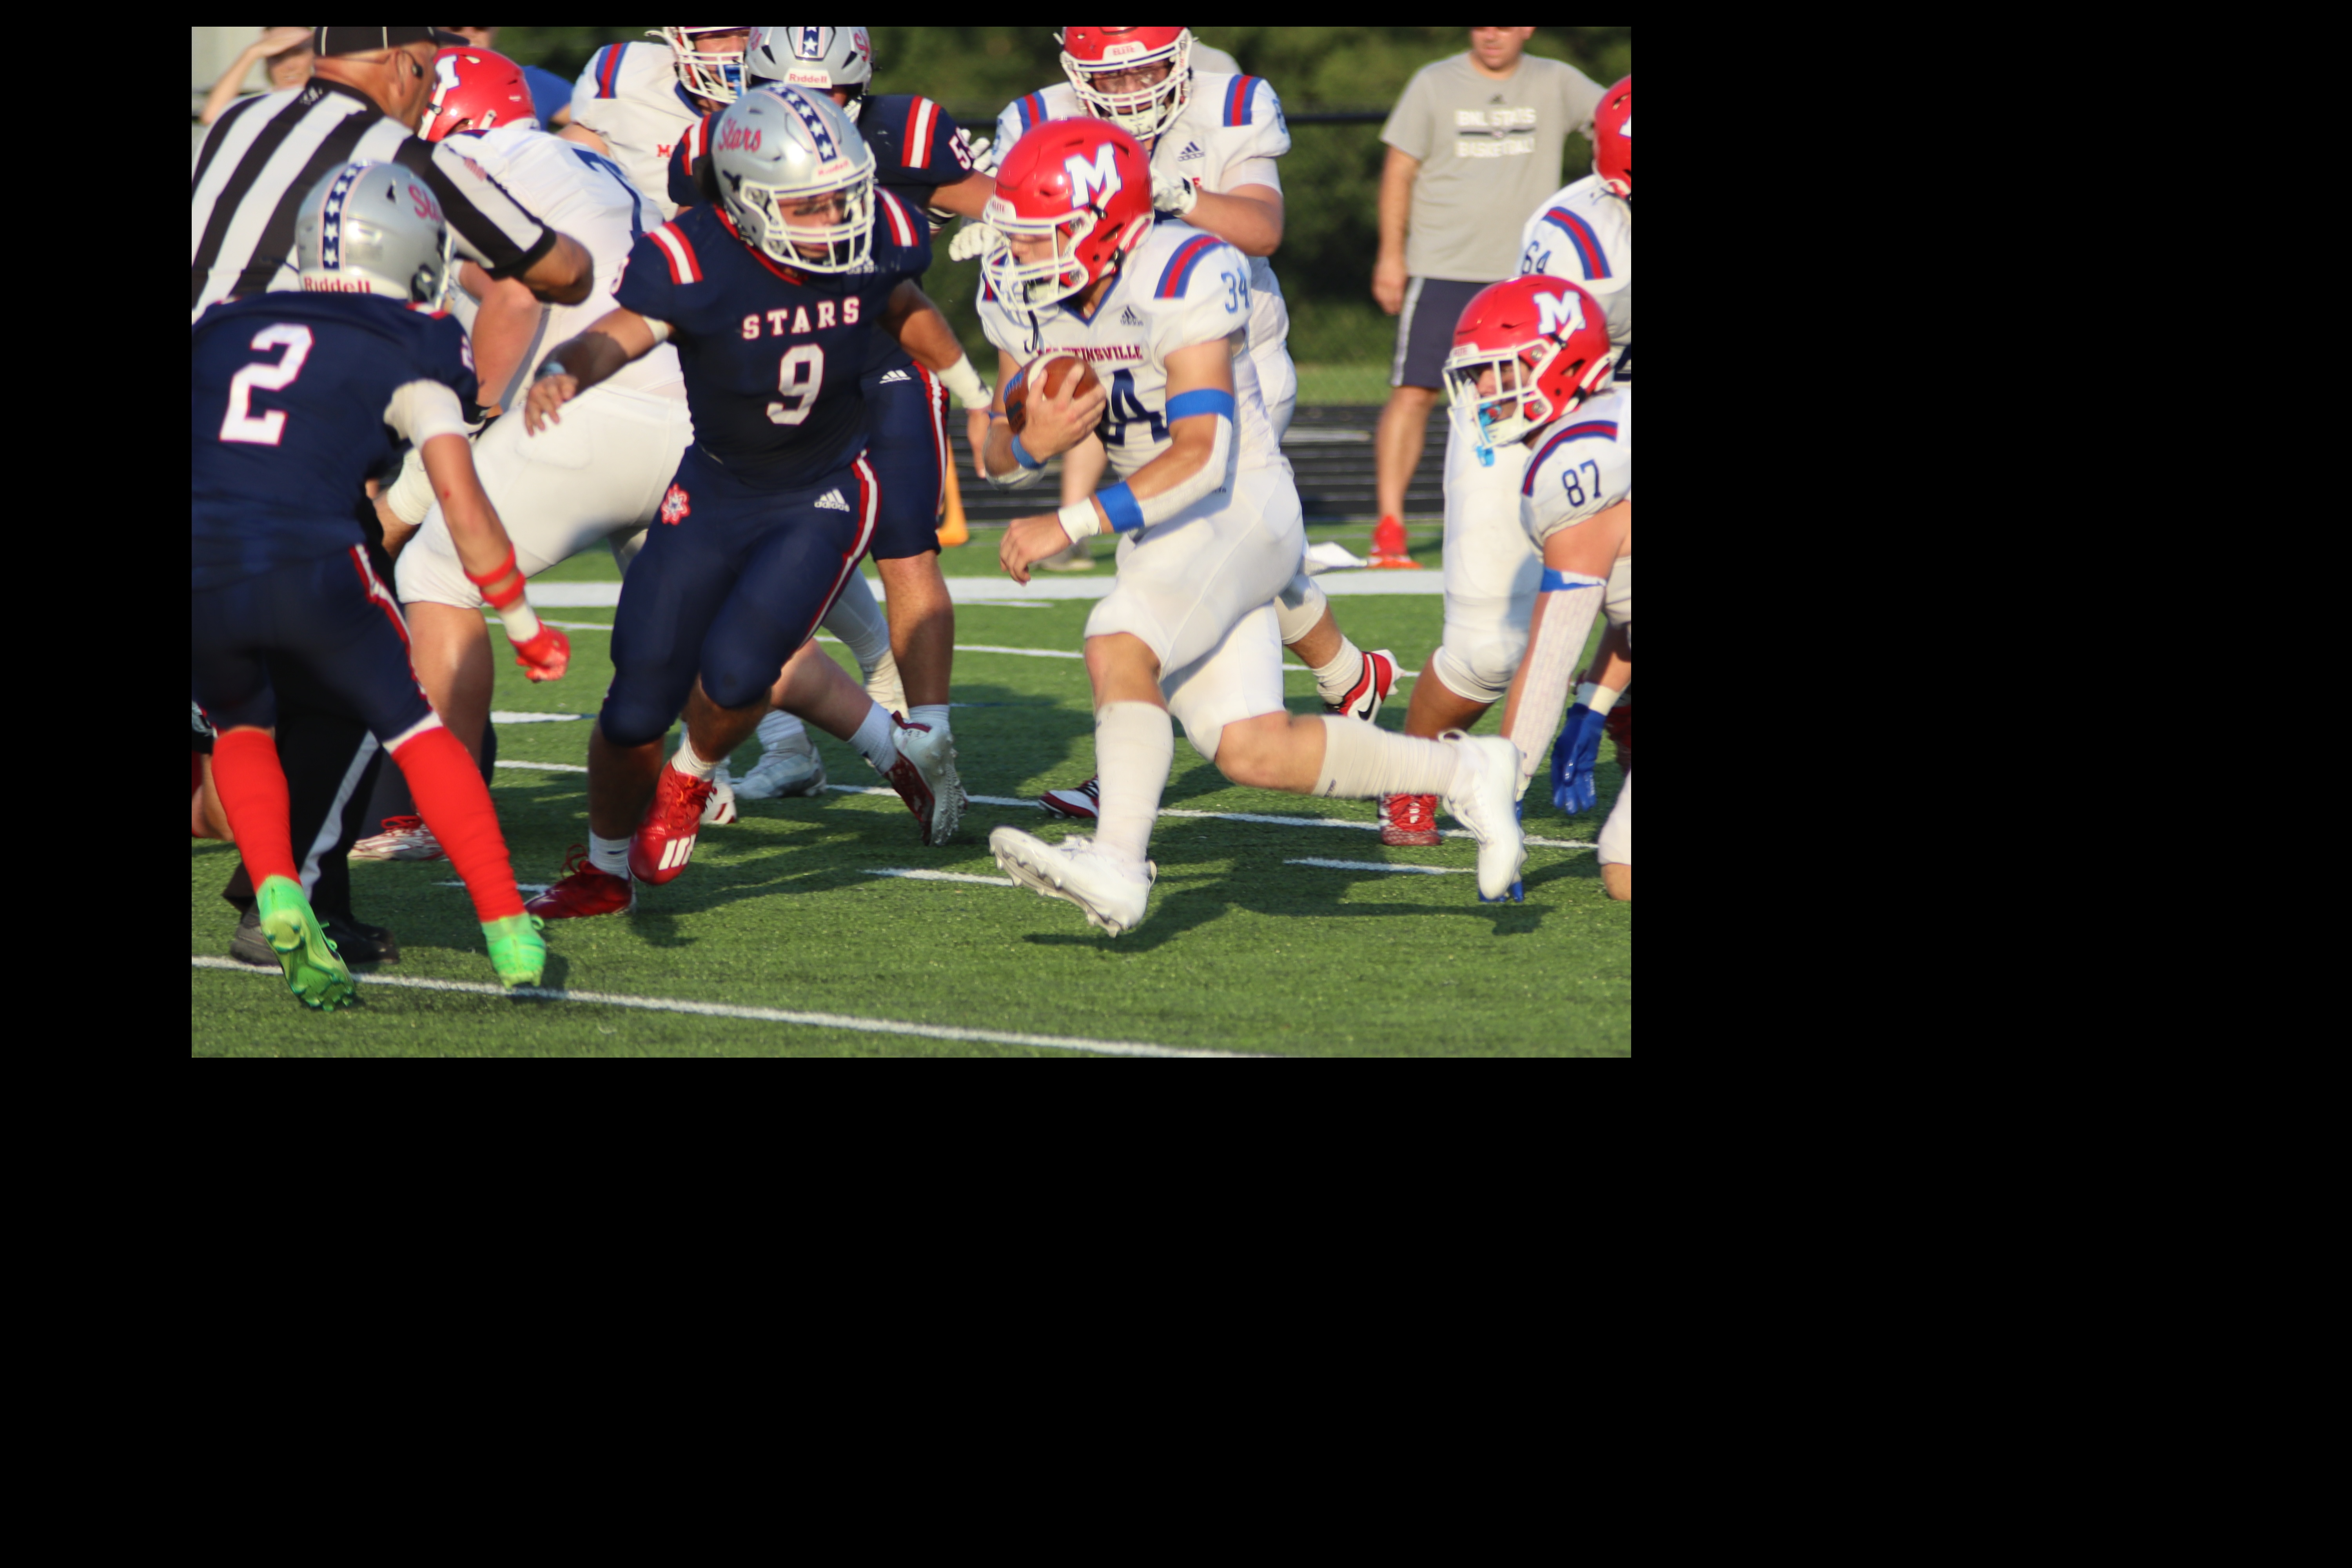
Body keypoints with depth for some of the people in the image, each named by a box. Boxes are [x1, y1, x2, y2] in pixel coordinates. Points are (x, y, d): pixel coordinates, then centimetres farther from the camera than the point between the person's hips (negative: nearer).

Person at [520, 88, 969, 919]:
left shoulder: (874, 236, -16)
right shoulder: (698, 262, -26)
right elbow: (617, 336, -40)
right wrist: (562, 372, -64)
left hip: (826, 497, 0)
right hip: (716, 497, 0)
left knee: (737, 670, -21)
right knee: (638, 708, 2)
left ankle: (690, 782, 14)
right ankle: (606, 871, 30)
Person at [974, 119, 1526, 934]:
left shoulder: (1184, 279, -24)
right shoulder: (1019, 297, -2)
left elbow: (1200, 457, -30)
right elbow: (1001, 457, 5)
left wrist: (1068, 524, -36)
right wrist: (1031, 443, -21)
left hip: (1241, 508, -8)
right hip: (1162, 526, 8)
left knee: (1119, 647, -30)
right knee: (1253, 752, 1)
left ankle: (1117, 866, -34)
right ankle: (1464, 773, 17)